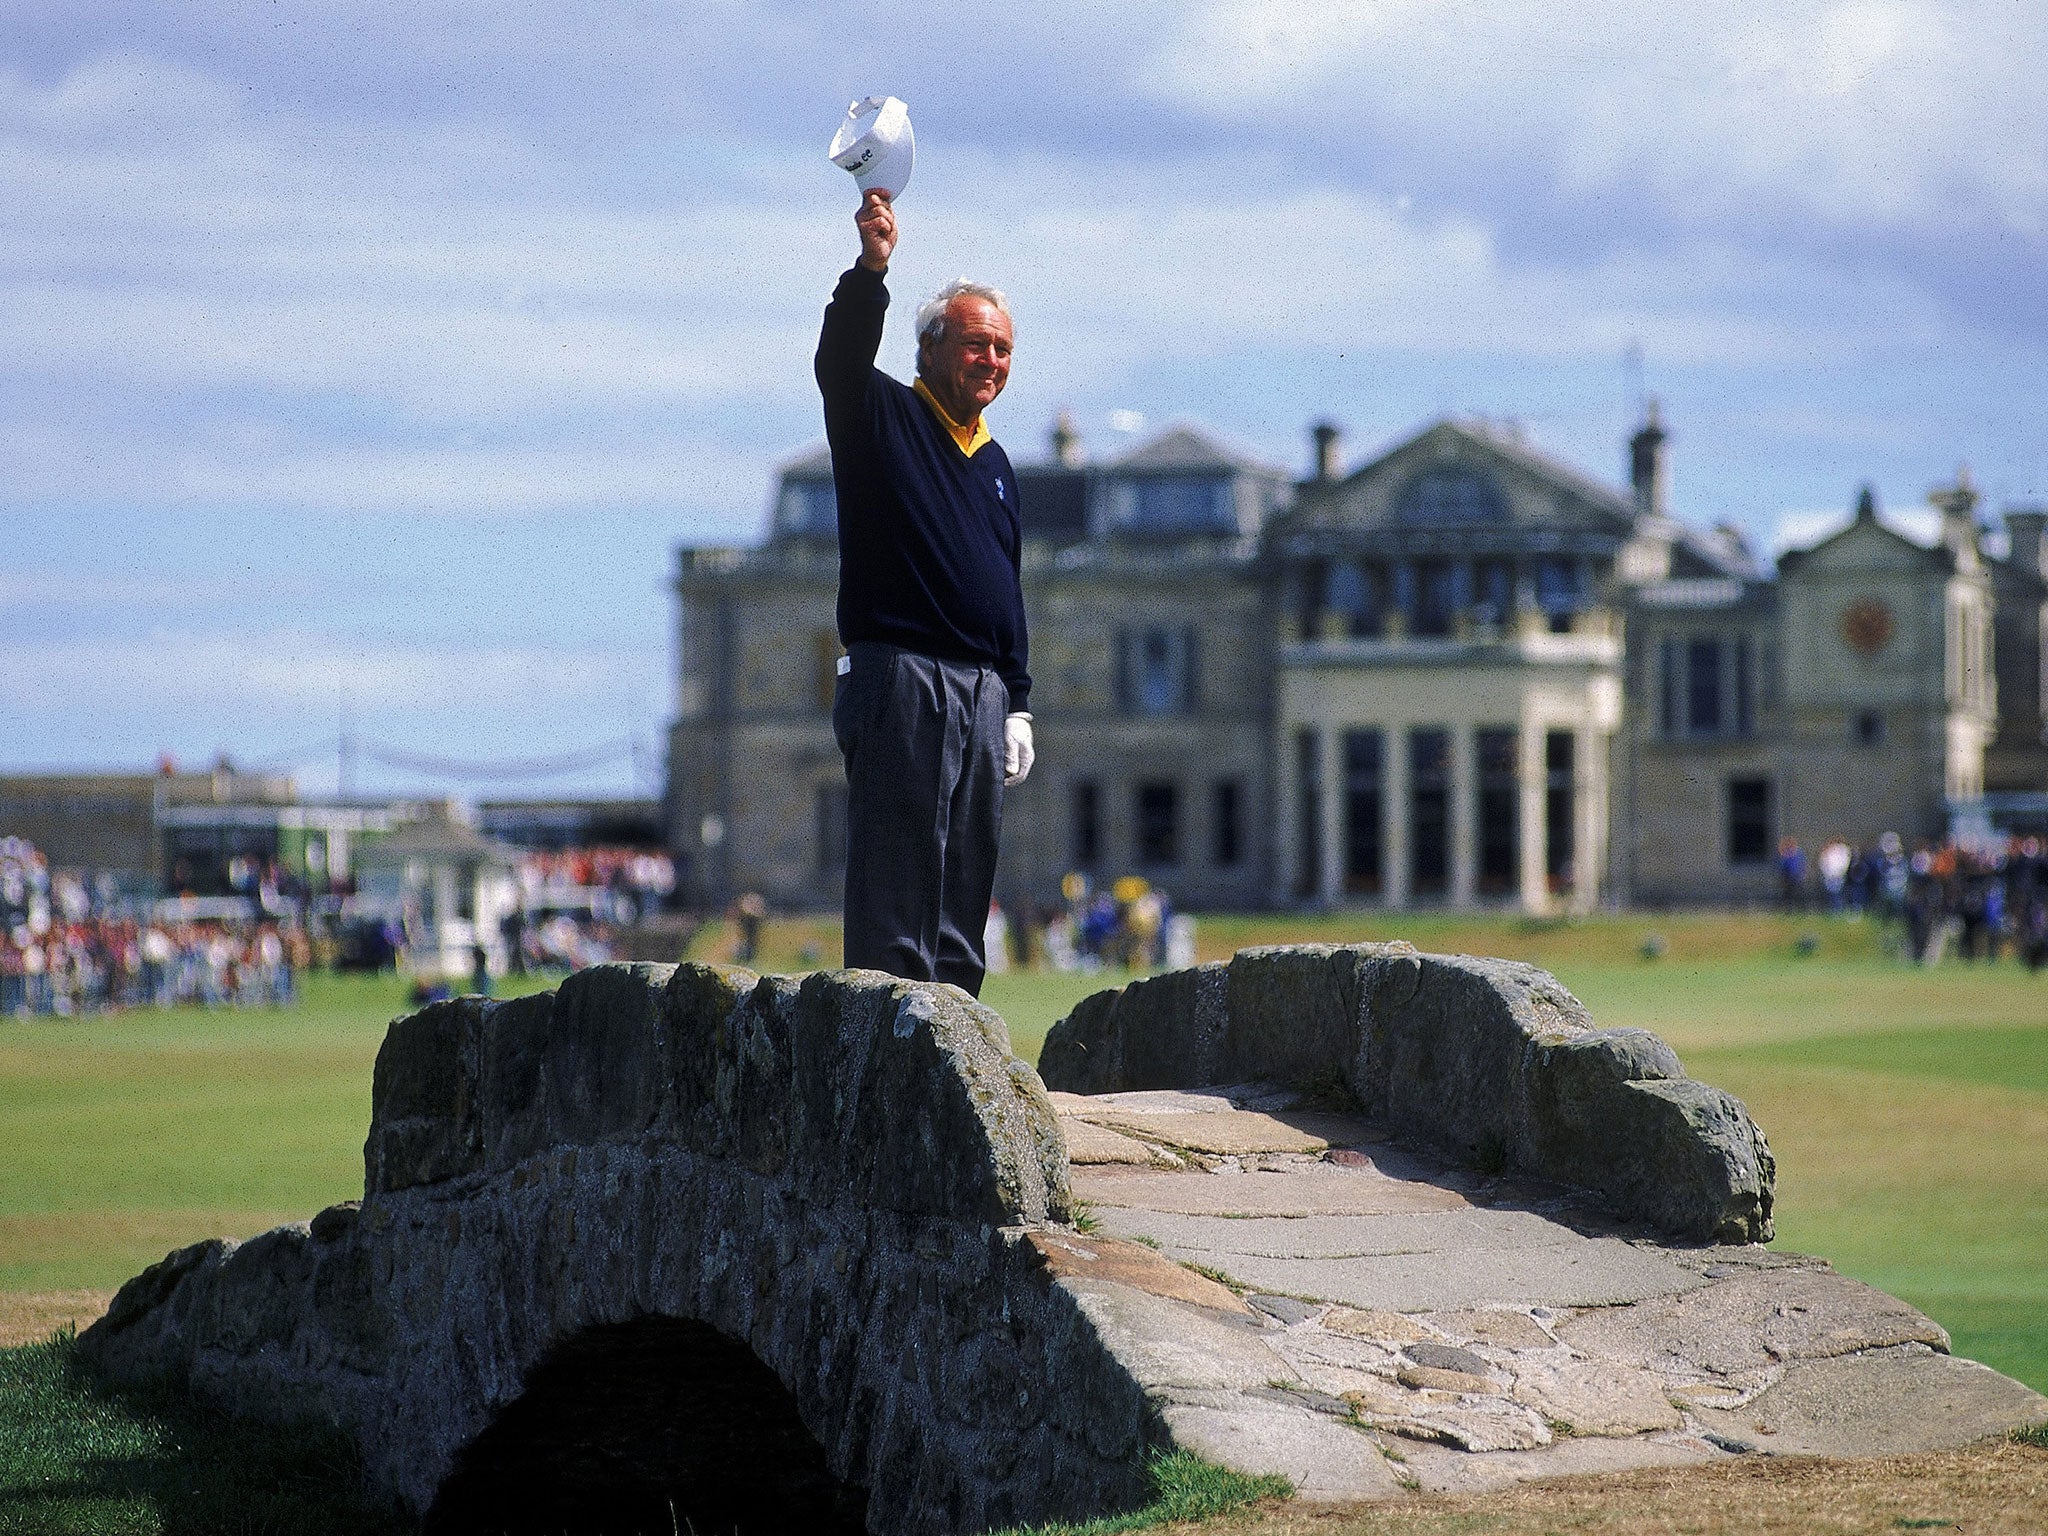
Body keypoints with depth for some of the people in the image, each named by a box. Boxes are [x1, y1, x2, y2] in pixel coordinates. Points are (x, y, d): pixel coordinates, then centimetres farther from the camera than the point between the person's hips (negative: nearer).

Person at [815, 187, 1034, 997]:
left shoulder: (994, 462, 21)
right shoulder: (883, 420, 2)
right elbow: (839, 360, -21)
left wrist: (1016, 705, 18)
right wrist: (870, 270, -37)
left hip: (981, 691, 7)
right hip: (899, 679, -7)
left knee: (967, 882, 7)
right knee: (897, 874, -11)